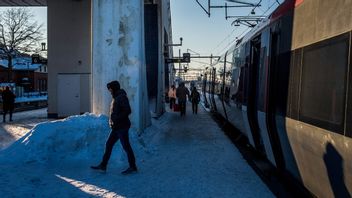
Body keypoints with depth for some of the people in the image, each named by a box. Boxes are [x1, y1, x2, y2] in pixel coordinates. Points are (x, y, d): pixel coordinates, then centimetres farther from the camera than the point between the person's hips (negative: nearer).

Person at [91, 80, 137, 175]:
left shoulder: (122, 97, -14)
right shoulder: (116, 98, 15)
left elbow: (127, 111, -23)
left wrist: (116, 119, -21)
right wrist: (111, 121, 8)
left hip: (122, 127, -10)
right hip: (116, 127, 10)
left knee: (126, 146, -1)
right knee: (108, 145, 12)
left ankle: (132, 167, 10)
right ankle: (103, 165, 21)